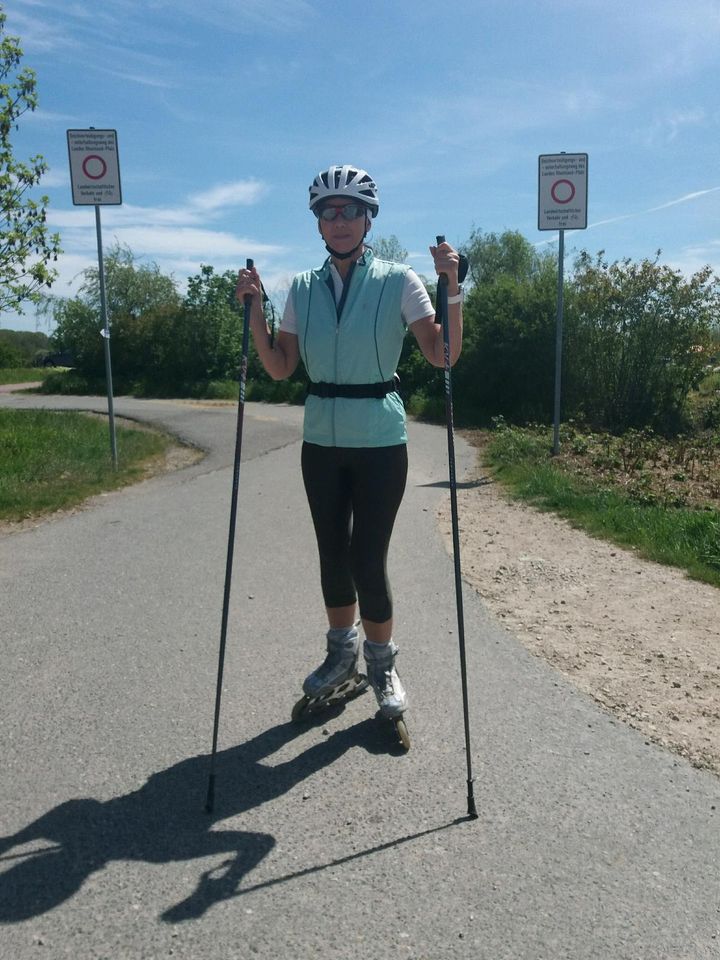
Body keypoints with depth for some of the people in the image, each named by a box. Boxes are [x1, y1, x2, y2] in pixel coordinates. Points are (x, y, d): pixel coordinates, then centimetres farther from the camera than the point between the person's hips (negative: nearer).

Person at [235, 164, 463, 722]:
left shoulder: (398, 281, -5)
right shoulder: (303, 288, 6)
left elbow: (443, 355, -12)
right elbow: (280, 368, 5)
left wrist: (452, 287, -22)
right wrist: (255, 310, -5)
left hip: (380, 441, -4)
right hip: (322, 440, 4)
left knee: (368, 558, -3)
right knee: (332, 553, 13)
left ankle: (382, 664, 21)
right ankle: (342, 652, 35)